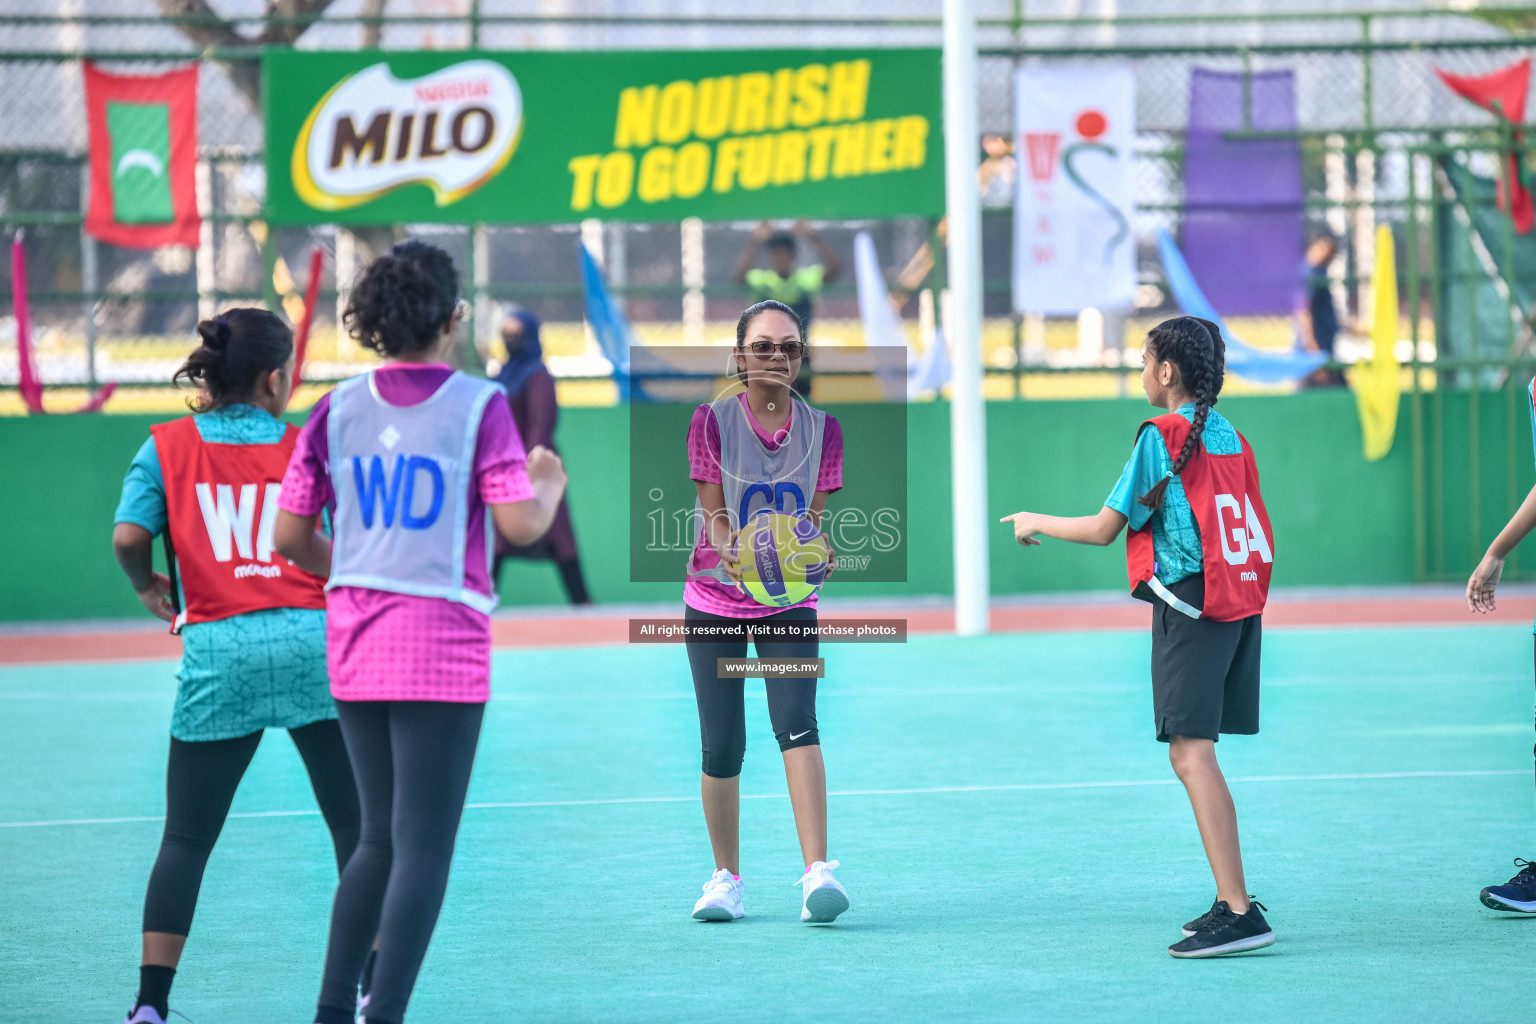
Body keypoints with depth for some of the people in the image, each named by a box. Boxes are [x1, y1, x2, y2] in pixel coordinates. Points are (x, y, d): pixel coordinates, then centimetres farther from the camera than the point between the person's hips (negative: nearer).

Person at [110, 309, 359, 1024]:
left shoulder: (168, 445, 7)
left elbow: (128, 538, -4)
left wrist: (151, 590, 15)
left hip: (218, 652, 1)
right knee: (357, 826, 12)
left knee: (186, 839, 10)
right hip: (313, 642, 0)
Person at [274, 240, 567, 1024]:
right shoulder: (477, 406, -8)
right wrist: (549, 485, 7)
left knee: (381, 838, 18)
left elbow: (289, 538, 5)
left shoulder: (338, 409, 4)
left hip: (354, 644, 5)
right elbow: (520, 525, -14)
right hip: (442, 645, -5)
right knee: (423, 848, -1)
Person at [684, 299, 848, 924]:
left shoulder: (821, 427, -2)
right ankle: (726, 878, 17)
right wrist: (729, 549, -31)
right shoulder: (712, 421, -7)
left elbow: (813, 513, -2)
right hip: (715, 599, 0)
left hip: (788, 600, 0)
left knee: (797, 723, -19)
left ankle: (817, 873, -27)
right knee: (721, 746, -1)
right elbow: (714, 512, -9)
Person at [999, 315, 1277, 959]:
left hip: (1189, 604, -8)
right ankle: (1231, 899, 18)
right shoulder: (1229, 437, 14)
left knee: (1191, 753, -13)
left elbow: (1104, 529, -5)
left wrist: (1037, 523, 12)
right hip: (1239, 604, 8)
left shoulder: (1161, 435, -7)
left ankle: (1239, 913, -23)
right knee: (1196, 752, 16)